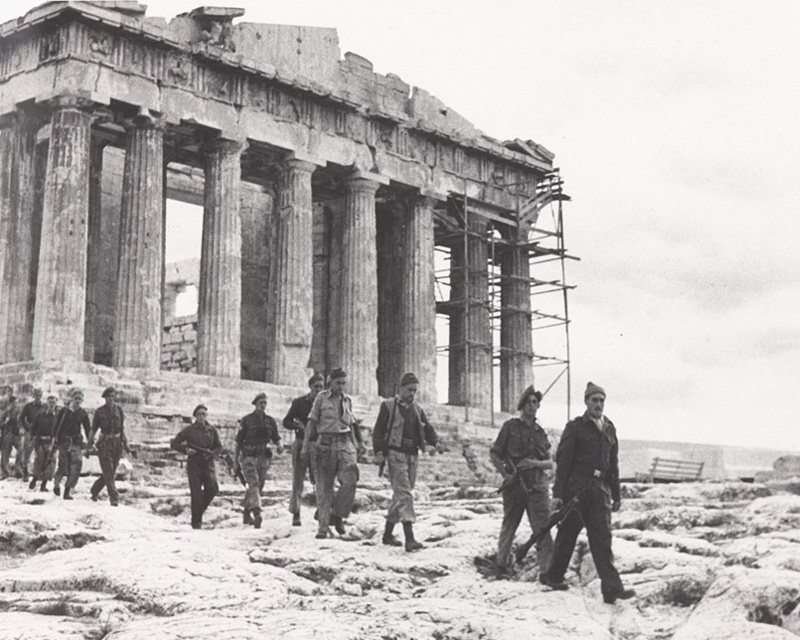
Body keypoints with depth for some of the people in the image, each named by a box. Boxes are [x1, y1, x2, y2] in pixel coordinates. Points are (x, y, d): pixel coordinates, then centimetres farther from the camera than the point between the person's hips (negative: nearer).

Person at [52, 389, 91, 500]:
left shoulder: (83, 414, 7)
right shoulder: (64, 411, 0)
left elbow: (88, 429, 11)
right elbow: (56, 427, 1)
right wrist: (55, 440, -6)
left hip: (77, 442, 2)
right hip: (64, 441, -2)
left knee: (76, 466, -12)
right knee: (63, 466, 0)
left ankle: (68, 490, -5)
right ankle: (56, 483, 30)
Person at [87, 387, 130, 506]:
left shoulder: (118, 409, 8)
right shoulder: (100, 412, 0)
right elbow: (93, 429, 4)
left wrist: (125, 444, 11)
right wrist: (90, 444, -2)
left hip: (117, 443, 4)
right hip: (104, 444, -4)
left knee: (111, 472, 9)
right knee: (108, 472, -10)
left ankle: (95, 491, 30)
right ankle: (114, 498, -12)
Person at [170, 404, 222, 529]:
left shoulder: (212, 430, 10)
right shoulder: (189, 430, 4)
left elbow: (219, 447, 13)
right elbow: (174, 444, 5)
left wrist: (211, 453, -8)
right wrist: (186, 450, -12)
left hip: (208, 464, 2)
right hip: (194, 464, -2)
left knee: (213, 488, -15)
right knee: (196, 493, -9)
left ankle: (200, 510, 11)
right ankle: (196, 522, 0)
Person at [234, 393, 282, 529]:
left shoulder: (270, 421, 10)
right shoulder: (247, 420, -1)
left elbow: (276, 438, 12)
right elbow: (239, 441, 2)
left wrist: (279, 446, -13)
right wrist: (235, 461, 0)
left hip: (263, 458, 5)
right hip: (248, 457, -5)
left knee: (259, 487, 8)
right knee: (253, 484, -19)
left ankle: (247, 514, 23)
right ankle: (257, 514, -31)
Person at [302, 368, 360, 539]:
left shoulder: (348, 400, 14)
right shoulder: (321, 398, 3)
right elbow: (311, 422, 3)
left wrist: (355, 448, 20)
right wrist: (306, 446, -3)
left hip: (345, 444, 3)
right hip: (325, 444, -2)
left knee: (350, 480, -16)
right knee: (324, 486, -1)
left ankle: (338, 515, 0)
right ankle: (323, 526, 4)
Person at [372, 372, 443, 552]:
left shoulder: (417, 409, 17)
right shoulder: (388, 406, -1)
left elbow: (427, 429, 13)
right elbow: (378, 431, -4)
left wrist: (435, 442, -7)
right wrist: (378, 452, -16)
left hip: (412, 456, 7)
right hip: (395, 454, -7)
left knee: (400, 495, 12)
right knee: (404, 494, -16)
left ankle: (388, 534, 25)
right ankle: (409, 538, -22)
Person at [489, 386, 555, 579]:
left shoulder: (540, 432, 13)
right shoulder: (510, 427, 2)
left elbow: (550, 463, 11)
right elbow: (494, 454, 4)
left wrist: (536, 463, -8)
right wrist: (505, 474, -6)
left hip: (537, 487, 2)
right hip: (514, 486, -2)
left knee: (543, 530, -7)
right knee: (508, 528, 9)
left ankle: (547, 570, -8)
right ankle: (503, 566, 25)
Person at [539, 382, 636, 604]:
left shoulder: (609, 429, 15)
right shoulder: (575, 427, -1)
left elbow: (613, 464, 20)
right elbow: (563, 460, -5)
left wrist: (616, 495, 19)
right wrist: (558, 494, -12)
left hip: (600, 489, 4)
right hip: (576, 487, -4)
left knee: (602, 538, -4)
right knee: (567, 534, 5)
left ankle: (611, 588, -11)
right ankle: (553, 575, 23)